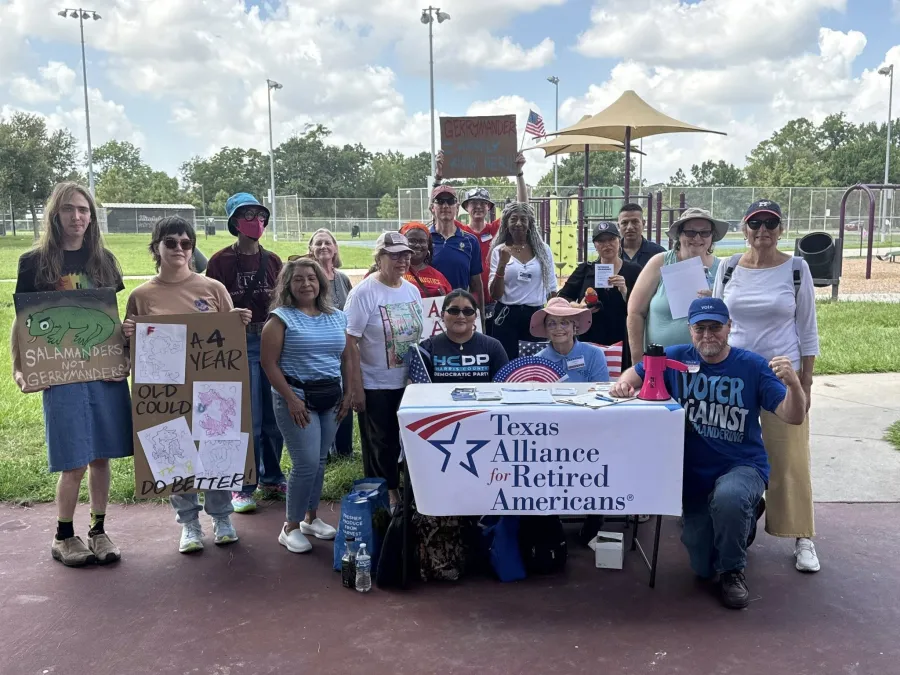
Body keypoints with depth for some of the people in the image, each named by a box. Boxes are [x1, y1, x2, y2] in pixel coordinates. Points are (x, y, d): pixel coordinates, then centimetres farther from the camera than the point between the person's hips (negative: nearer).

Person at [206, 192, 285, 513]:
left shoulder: (272, 260, 11)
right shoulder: (221, 261, -3)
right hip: (240, 343, -4)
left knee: (274, 415, 11)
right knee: (248, 419, -2)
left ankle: (272, 478, 26)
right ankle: (243, 487, 12)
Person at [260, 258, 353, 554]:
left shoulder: (337, 318, 8)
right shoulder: (281, 318, -7)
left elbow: (346, 358, 14)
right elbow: (269, 363, -11)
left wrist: (348, 393, 7)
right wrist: (291, 399, -15)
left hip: (331, 397, 5)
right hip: (297, 397, -5)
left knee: (320, 461, 12)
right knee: (306, 463, -8)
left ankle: (311, 518, 29)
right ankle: (290, 527, 8)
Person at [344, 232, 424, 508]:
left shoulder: (412, 290, 6)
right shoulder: (364, 292, -14)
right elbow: (350, 341, -16)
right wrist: (356, 388, -17)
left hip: (409, 382, 6)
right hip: (376, 385, -6)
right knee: (381, 444, 5)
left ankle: (399, 491, 30)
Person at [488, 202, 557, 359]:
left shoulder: (543, 250, 5)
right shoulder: (499, 251, 0)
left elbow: (551, 288, 12)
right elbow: (495, 295, -5)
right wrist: (502, 264, -17)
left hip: (536, 316, 1)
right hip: (507, 316, -1)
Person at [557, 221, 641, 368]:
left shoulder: (633, 271, 4)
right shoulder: (585, 270, 9)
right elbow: (562, 298, 9)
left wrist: (624, 291, -17)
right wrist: (579, 307, -9)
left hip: (621, 346, -1)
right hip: (588, 344, 1)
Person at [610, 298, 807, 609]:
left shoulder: (752, 366, -8)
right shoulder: (676, 359, -3)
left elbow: (793, 417, -13)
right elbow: (637, 372, 11)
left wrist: (793, 383, -34)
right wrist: (624, 383, -14)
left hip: (743, 466, -3)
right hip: (695, 474, 3)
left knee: (728, 498, -40)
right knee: (703, 568, 5)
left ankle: (733, 571, -8)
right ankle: (743, 517, 37)